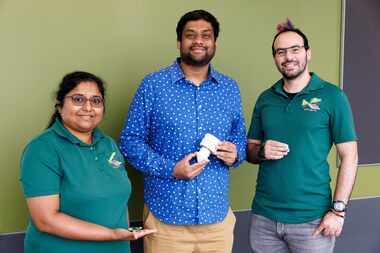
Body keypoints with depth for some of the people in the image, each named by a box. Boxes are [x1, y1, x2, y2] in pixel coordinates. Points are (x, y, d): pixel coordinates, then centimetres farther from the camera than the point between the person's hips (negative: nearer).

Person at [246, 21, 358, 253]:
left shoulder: (332, 96, -5)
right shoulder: (265, 99, 6)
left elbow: (349, 156, -5)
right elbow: (250, 150, 12)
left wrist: (338, 210, -11)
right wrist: (261, 152, -10)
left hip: (312, 218, -3)